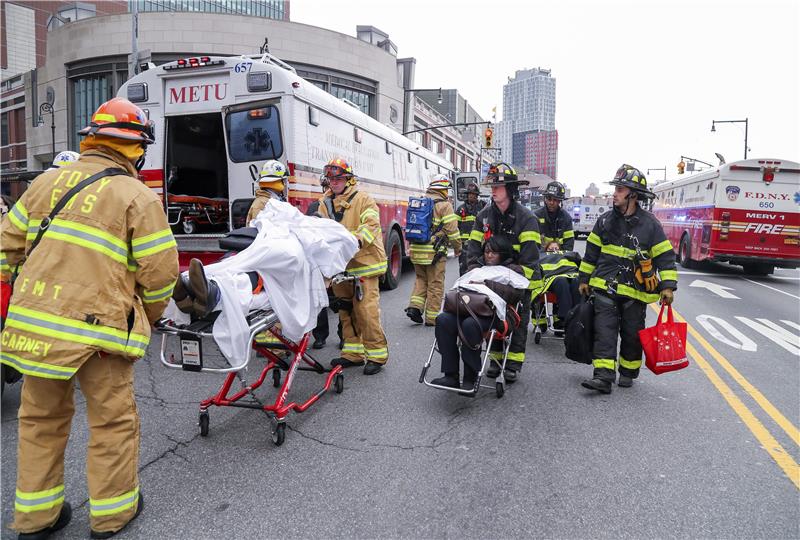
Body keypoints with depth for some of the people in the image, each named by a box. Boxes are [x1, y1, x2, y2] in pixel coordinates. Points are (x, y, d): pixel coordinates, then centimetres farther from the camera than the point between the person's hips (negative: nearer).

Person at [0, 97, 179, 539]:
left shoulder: (49, 181, 10)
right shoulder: (138, 197, -7)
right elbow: (159, 272, -10)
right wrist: (149, 317, 9)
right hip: (96, 328, -6)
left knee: (41, 417, 21)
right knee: (113, 421, 11)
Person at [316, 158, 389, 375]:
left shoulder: (363, 200, -1)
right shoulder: (326, 203, 16)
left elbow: (372, 224, -15)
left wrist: (358, 238, -33)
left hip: (363, 263, -6)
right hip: (339, 265, 6)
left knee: (366, 310, -9)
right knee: (347, 311, 12)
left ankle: (377, 354, 2)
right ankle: (353, 353, 23)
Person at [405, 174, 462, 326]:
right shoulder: (444, 204, -7)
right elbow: (452, 229, -9)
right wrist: (458, 248, 4)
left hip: (416, 250, 6)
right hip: (435, 252, -6)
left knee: (421, 279, 21)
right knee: (435, 284, 4)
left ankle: (415, 306, 6)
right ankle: (432, 317, 10)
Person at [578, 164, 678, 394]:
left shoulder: (650, 224, -4)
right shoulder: (605, 220, 5)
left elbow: (665, 256, -2)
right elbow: (592, 252, 12)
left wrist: (667, 286, -10)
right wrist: (584, 279, 13)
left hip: (635, 290, -2)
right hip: (605, 288, 2)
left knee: (632, 333, 10)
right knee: (604, 330, -6)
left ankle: (628, 372, 27)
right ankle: (604, 376, -8)